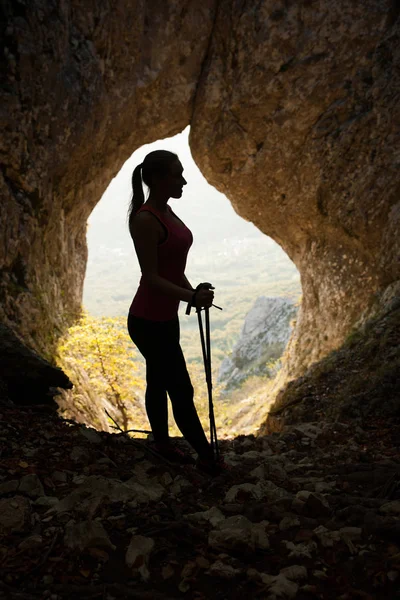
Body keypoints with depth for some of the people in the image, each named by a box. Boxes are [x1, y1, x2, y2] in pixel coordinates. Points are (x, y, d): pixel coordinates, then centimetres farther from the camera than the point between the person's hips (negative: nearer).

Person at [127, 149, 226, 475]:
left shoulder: (166, 211, 7)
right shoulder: (145, 219, -22)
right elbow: (151, 278, -23)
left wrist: (193, 294, 18)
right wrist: (191, 297, -31)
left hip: (163, 317, 9)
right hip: (150, 322, -9)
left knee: (159, 384, 21)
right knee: (182, 391, 4)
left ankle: (162, 443, 39)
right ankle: (207, 456, 20)